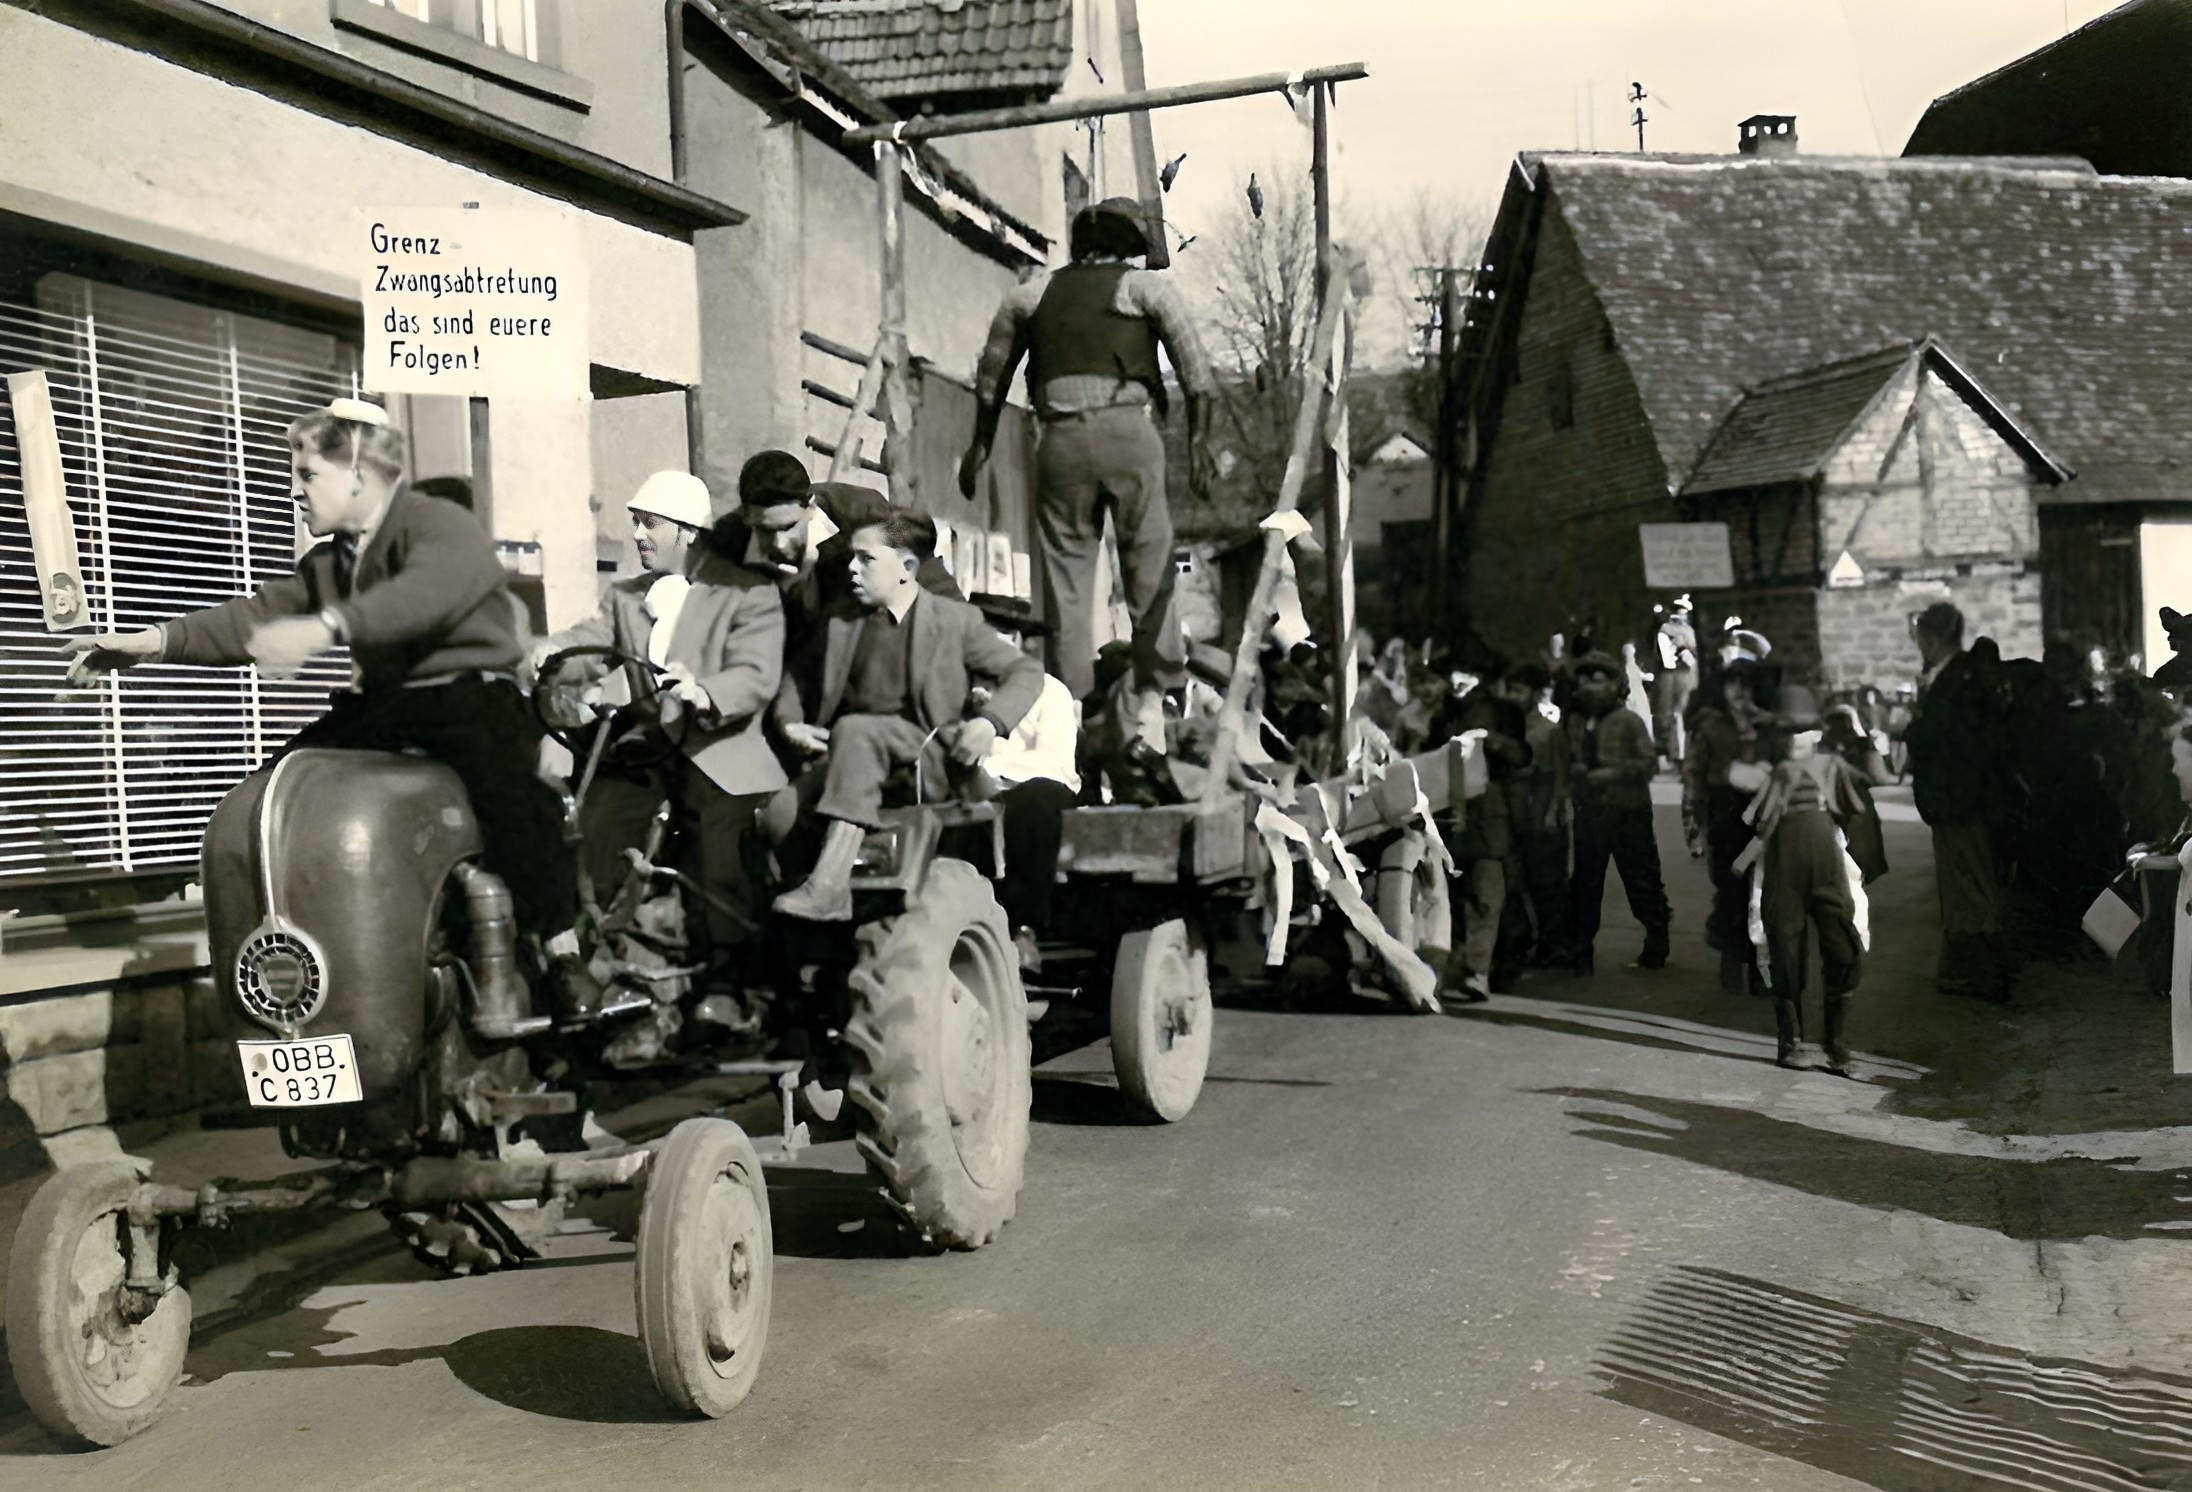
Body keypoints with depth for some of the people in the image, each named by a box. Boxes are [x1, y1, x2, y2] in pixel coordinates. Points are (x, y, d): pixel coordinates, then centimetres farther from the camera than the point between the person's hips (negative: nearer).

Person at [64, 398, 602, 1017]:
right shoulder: (330, 560, 18)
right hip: (384, 702, 9)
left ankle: (560, 949, -35)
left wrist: (326, 627, -51)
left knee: (506, 781, -39)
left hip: (469, 692, -9)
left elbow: (426, 592, -35)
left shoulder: (443, 527, -12)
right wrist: (154, 640, 1)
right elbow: (259, 617, 15)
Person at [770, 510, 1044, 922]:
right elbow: (800, 675, 29)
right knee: (780, 810, -26)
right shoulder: (840, 621, 17)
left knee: (855, 730, -35)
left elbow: (1026, 673, 5)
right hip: (849, 757, 4)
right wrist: (789, 721, 7)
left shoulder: (954, 619, 5)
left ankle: (829, 884, -39)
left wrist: (990, 722, -14)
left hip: (924, 761, -4)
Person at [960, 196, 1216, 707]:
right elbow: (1194, 364, -2)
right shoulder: (1145, 285, 11)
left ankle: (1072, 698, 2)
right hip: (1128, 431, -2)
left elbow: (991, 374, 29)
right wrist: (1199, 442, -5)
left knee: (1066, 570, 5)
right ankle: (1160, 685, 0)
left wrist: (982, 444, 39)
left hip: (1061, 440, 2)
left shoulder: (1032, 293, 21)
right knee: (1150, 568, 3)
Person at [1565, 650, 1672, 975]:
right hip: (1589, 811, 4)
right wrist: (1574, 771, -1)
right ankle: (1580, 950, 16)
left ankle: (1656, 945, 19)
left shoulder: (1629, 721, -5)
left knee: (1641, 880, 4)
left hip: (1627, 813, -4)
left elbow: (1648, 762, -10)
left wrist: (1614, 773, -19)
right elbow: (1567, 760, 18)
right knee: (1584, 882, 7)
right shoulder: (1575, 722, 8)